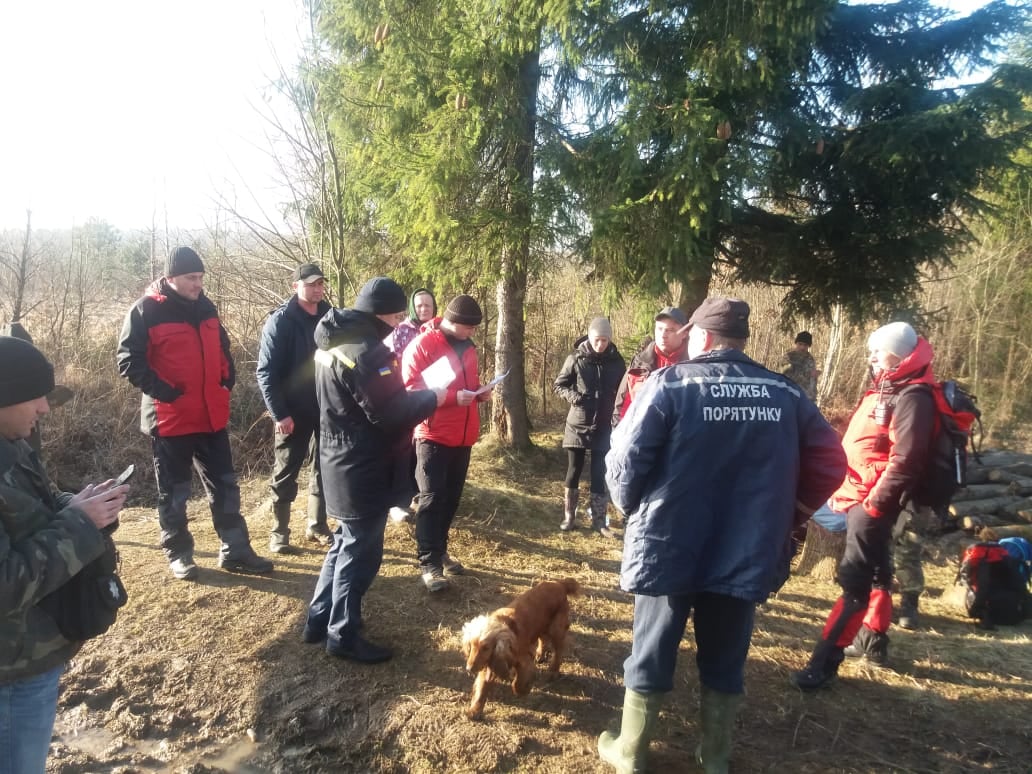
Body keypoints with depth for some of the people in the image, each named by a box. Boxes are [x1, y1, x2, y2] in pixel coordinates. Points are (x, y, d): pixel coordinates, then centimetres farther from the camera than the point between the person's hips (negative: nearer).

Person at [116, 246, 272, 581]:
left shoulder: (205, 307, 9)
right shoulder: (146, 311, -10)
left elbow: (222, 347, 21)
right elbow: (129, 361, -13)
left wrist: (227, 380, 8)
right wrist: (165, 392, -18)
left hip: (211, 415, 6)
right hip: (170, 417, -6)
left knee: (224, 484, 10)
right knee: (173, 491, 9)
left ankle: (234, 550, 21)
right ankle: (178, 553, 25)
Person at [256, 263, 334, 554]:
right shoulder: (280, 320, -9)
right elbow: (266, 371, -13)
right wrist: (279, 413, -18)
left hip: (325, 409, 5)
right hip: (293, 412, -5)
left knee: (323, 469, 13)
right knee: (285, 474, 6)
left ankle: (317, 525, 26)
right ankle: (279, 533, 17)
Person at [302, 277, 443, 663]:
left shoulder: (333, 341, 9)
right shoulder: (365, 350, -23)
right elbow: (391, 412, -25)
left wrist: (390, 364, 8)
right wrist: (437, 396, -14)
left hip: (339, 460, 10)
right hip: (362, 467, -10)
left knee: (345, 542, 22)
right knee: (360, 550, 4)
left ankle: (319, 621, 33)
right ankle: (343, 635, 18)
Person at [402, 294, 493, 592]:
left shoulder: (467, 347, 13)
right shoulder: (422, 345, -11)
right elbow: (410, 389, -17)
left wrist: (479, 391, 2)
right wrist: (452, 397, -25)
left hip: (463, 436, 7)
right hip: (433, 435, -7)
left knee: (451, 498, 13)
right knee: (432, 499, -4)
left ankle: (440, 552, 26)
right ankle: (428, 563, 2)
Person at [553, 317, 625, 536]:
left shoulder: (616, 361, -1)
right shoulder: (576, 358, -5)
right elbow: (559, 384, 3)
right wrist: (571, 395, -17)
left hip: (604, 427, 1)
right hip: (577, 424, -1)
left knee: (600, 474, 5)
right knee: (573, 471, 9)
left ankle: (598, 520, 15)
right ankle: (568, 516, 23)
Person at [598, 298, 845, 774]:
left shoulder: (669, 384, -11)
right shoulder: (785, 393, 1)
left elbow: (625, 462, -14)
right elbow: (830, 463, 3)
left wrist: (631, 508, 6)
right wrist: (783, 516, 12)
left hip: (668, 548, -3)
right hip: (745, 554, 3)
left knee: (651, 657, 14)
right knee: (725, 661, 21)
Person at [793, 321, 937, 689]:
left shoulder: (912, 397, -16)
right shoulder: (884, 390, 16)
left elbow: (905, 460, -24)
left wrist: (876, 501, -22)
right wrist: (842, 490, 18)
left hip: (873, 503, -10)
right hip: (860, 499, 10)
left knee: (855, 579, -9)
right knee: (874, 570, 20)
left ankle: (825, 659, -7)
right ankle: (874, 637, 35)